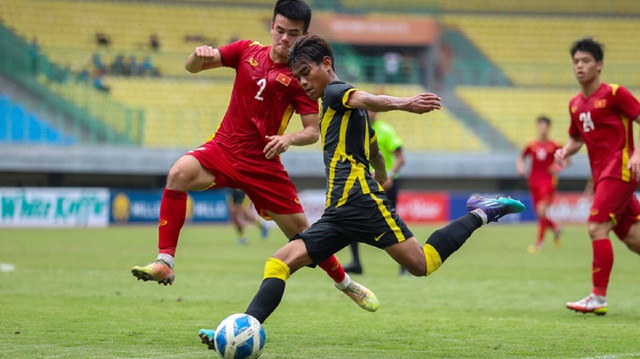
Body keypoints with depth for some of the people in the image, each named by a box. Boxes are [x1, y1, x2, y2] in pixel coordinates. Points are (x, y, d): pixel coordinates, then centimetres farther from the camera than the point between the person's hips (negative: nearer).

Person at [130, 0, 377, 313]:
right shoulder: (247, 51, 3)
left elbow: (313, 131, -6)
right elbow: (192, 67, 2)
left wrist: (289, 138, -28)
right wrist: (199, 55, -22)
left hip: (263, 163, -1)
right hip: (224, 147, 1)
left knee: (301, 231, 4)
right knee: (179, 173, -30)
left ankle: (345, 284, 31)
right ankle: (164, 263, -31)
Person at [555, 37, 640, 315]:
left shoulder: (614, 94, -8)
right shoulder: (576, 104, 14)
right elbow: (577, 138, 27)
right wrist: (565, 151, 5)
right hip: (601, 176, 8)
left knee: (597, 228, -16)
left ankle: (598, 298, -13)